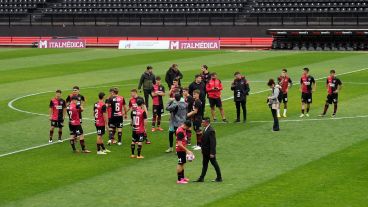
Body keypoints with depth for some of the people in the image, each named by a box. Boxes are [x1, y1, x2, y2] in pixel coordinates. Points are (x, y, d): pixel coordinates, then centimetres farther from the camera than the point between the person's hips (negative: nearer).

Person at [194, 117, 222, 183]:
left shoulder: (211, 131, -23)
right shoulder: (205, 129, 6)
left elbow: (213, 143, -24)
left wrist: (212, 153, -24)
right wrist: (203, 150, 16)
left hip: (210, 152, -9)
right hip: (205, 152, 9)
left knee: (215, 164, 3)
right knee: (204, 165, 14)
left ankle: (219, 178, 14)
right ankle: (201, 178, 20)